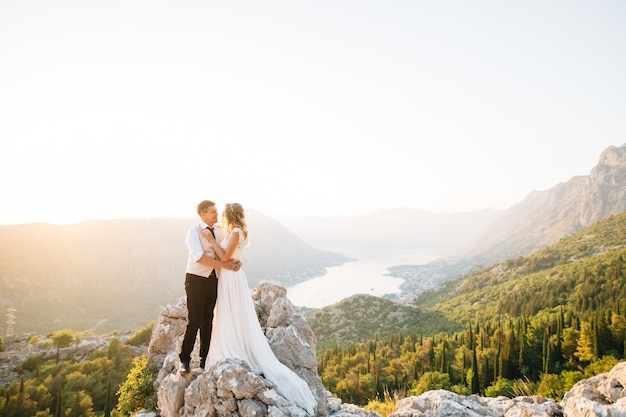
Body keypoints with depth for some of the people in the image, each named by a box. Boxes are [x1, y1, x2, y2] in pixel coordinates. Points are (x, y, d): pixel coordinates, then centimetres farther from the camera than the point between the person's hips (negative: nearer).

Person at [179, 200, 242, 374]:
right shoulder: (194, 231, -7)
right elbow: (198, 256, -21)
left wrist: (236, 262, -14)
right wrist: (223, 265, -23)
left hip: (213, 281, 6)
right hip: (196, 280, -5)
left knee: (208, 321, 10)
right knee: (195, 321, -5)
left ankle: (205, 360, 21)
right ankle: (184, 360, 12)